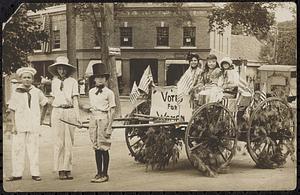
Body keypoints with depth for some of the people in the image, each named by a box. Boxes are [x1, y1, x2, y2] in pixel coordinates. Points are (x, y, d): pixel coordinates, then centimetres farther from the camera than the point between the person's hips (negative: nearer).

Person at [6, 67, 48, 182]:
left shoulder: (36, 92, 5)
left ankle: (35, 173, 8)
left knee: (33, 149, 4)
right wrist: (13, 125, -5)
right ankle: (17, 174, 6)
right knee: (17, 149, 0)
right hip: (19, 125, -1)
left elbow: (45, 103, 20)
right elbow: (12, 110, 1)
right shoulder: (16, 92, 1)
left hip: (33, 125, 1)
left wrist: (42, 118, 16)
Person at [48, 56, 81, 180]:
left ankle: (67, 169, 9)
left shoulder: (73, 82, 2)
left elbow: (75, 100, -3)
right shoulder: (54, 82, 11)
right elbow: (53, 98, 17)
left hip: (70, 111, -1)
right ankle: (60, 170, 4)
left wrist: (77, 116, -12)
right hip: (57, 112, 2)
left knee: (69, 142, 2)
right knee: (59, 142, 0)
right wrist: (51, 117, 18)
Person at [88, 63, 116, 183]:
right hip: (93, 119, 5)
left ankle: (104, 174, 6)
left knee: (103, 148, -2)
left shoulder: (109, 93, -4)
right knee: (96, 147, 8)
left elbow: (111, 111, -6)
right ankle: (99, 173, 17)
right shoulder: (91, 92, 11)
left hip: (104, 119, -5)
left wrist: (109, 127, -11)